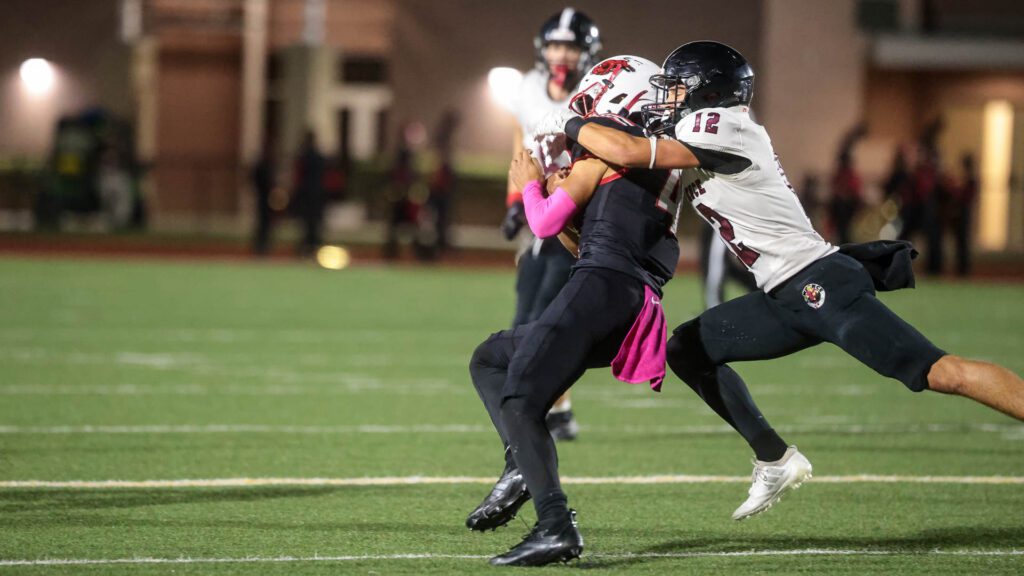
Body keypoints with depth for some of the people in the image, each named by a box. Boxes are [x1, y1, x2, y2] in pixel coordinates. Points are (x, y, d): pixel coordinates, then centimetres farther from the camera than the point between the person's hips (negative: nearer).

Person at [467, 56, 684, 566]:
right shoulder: (668, 169, 27)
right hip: (639, 309, 9)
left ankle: (556, 527, -26)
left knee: (518, 399, -13)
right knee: (488, 360, 20)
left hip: (601, 289, -9)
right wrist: (556, 192, 30)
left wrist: (529, 184, 22)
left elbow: (545, 224, 4)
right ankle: (521, 465, 0)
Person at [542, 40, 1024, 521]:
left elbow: (628, 153, -18)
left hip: (821, 283, -10)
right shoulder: (691, 146, 17)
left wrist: (577, 128, 0)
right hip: (787, 299, 10)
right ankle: (775, 461, 10)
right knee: (688, 349, 10)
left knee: (940, 373, -17)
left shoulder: (719, 130, -12)